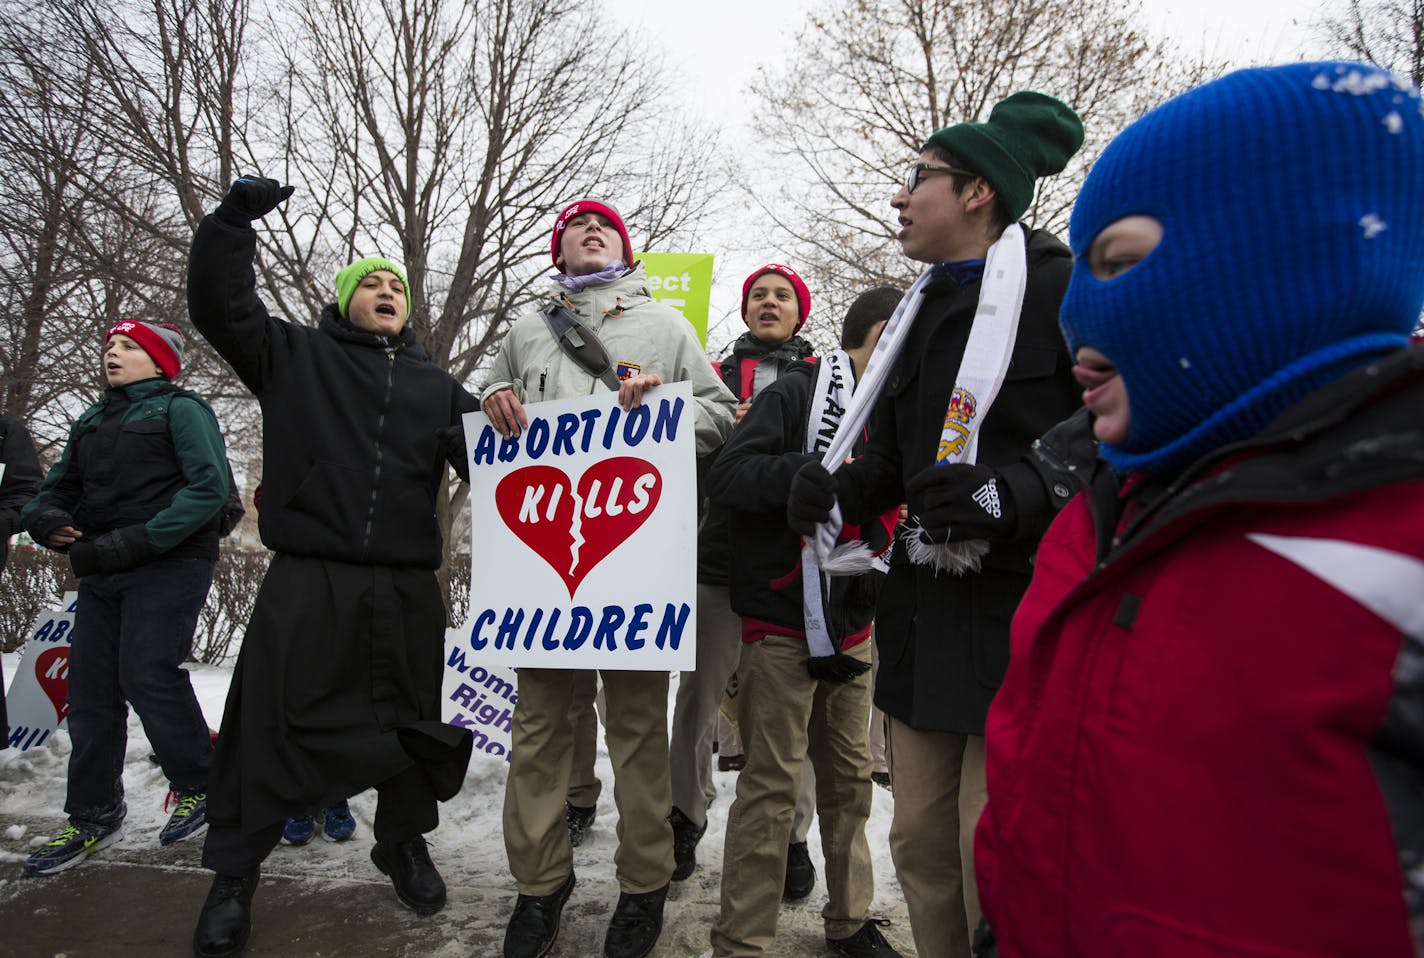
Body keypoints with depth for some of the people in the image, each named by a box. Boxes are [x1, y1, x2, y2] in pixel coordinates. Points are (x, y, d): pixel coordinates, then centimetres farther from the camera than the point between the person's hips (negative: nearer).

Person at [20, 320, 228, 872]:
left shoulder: (180, 408, -2)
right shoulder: (91, 421, 20)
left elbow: (209, 486, -14)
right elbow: (60, 486, 20)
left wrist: (134, 542, -20)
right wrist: (46, 519, -5)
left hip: (170, 565, -7)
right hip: (102, 574, 7)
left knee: (147, 675, -13)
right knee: (90, 689, 6)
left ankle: (199, 787, 7)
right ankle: (94, 816, 19)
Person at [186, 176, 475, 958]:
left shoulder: (436, 387, 16)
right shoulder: (297, 356, 10)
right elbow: (219, 305, 2)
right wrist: (234, 218, -4)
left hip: (406, 586, 3)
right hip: (306, 578, -2)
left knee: (408, 720, 12)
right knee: (270, 722, 2)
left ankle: (404, 842, 34)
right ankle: (235, 872, 21)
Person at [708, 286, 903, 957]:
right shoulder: (797, 392, -7)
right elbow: (726, 476, -17)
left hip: (852, 628, 7)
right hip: (783, 623, -7)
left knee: (850, 776, 14)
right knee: (772, 784, -3)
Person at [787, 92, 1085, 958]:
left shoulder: (1066, 292, -6)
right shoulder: (922, 312, 18)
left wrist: (1015, 493, -24)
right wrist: (839, 493, 5)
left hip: (1024, 624, -7)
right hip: (926, 619, 8)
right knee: (922, 847, 15)